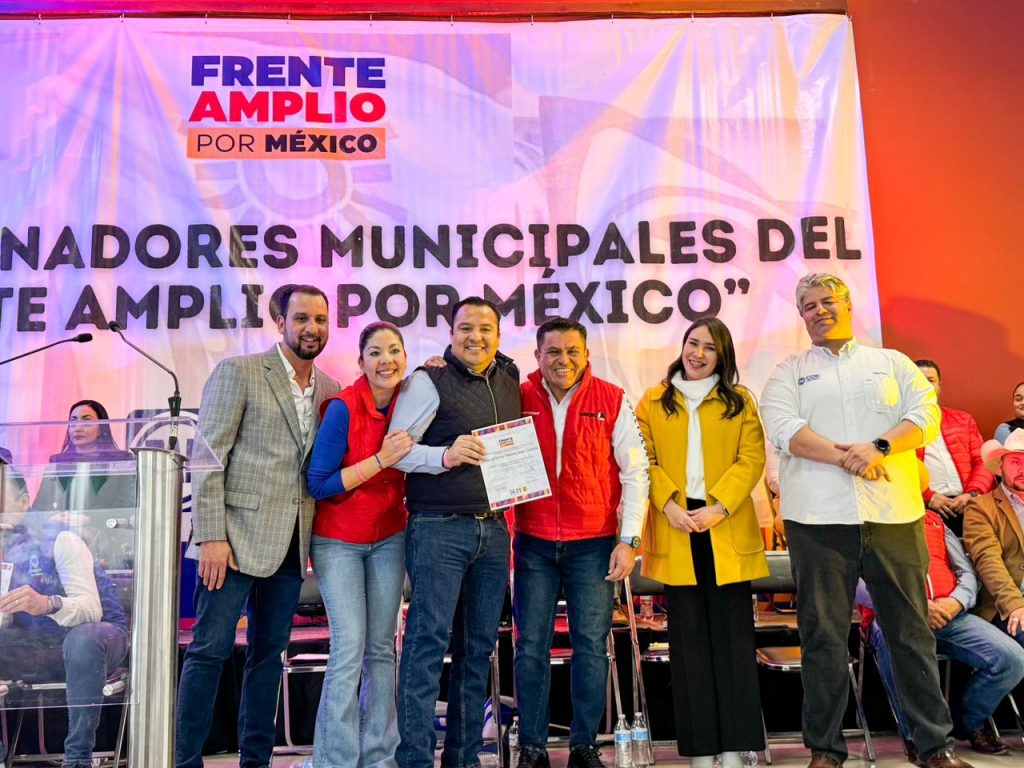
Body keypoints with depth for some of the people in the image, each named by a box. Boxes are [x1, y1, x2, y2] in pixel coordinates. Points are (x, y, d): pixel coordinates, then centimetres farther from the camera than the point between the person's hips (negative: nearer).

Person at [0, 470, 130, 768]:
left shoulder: (58, 538, -16)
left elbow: (91, 609, -28)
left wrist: (47, 604, -47)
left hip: (95, 636, -6)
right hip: (35, 645, 6)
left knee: (83, 638, -39)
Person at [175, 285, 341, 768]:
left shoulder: (331, 390, 11)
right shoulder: (238, 371, -3)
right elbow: (208, 455, -8)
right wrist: (211, 536, -13)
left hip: (291, 544, 5)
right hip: (238, 535, -5)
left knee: (269, 652, 12)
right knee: (210, 650, -2)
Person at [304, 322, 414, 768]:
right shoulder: (343, 408, -18)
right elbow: (318, 485, -17)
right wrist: (381, 459, -25)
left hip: (389, 539, 4)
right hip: (338, 542, -4)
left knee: (381, 649, 6)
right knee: (349, 648, -11)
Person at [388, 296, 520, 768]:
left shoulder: (510, 381, 12)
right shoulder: (429, 381, -5)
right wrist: (446, 455, -25)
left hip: (493, 529, 6)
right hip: (438, 528, -6)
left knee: (479, 646, 11)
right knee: (428, 639, -7)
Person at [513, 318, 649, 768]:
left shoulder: (612, 401, 0)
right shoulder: (518, 398, 1)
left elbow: (634, 472, 1)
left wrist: (629, 540, -4)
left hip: (594, 543, 0)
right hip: (533, 542, 1)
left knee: (591, 645, 2)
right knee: (531, 646, 4)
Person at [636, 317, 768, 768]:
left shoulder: (740, 401, 9)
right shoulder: (652, 402, 10)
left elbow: (752, 458, 0)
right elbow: (644, 461, 3)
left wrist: (720, 506, -12)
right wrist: (668, 504, -12)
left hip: (726, 528, 0)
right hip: (676, 529, 0)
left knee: (732, 635, 2)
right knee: (688, 638, 5)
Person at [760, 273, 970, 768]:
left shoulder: (892, 363, 16)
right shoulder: (788, 373, 12)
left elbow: (926, 414, 2)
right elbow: (784, 428, -5)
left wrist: (880, 447, -15)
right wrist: (844, 457, -17)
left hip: (894, 514, 1)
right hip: (818, 519, -1)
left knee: (912, 630, 5)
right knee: (823, 636, 4)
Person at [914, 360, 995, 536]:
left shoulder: (963, 419, 23)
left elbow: (983, 461, 15)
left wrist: (972, 494, -3)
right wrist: (928, 497, -11)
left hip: (967, 504, 4)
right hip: (926, 507, -3)